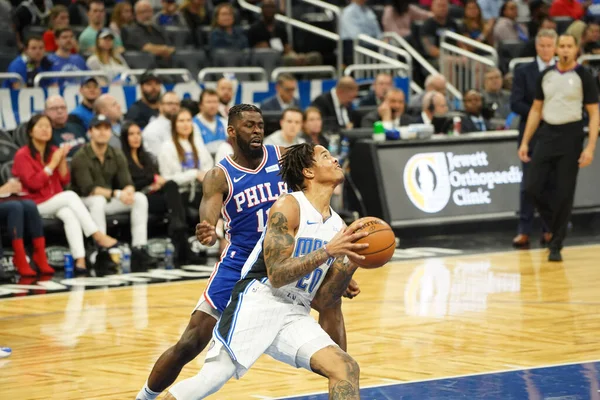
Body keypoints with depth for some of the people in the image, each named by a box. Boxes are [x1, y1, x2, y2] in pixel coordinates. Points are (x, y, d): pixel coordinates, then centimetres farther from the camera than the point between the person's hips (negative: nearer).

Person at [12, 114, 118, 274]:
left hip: (55, 203, 5)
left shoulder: (54, 151, 11)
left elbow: (65, 181, 8)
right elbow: (33, 183, -16)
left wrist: (63, 160, -6)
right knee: (70, 196, -29)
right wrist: (52, 164, -15)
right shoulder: (22, 155, -5)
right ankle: (97, 236, -30)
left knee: (69, 214, -30)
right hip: (35, 204, -5)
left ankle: (80, 259, -42)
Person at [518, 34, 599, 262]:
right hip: (547, 134, 4)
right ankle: (555, 225, 22)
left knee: (564, 194, -3)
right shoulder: (546, 76, 8)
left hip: (571, 136, -4)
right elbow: (536, 110, 14)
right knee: (532, 188, -3)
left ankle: (556, 246, 6)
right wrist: (525, 142, 9)